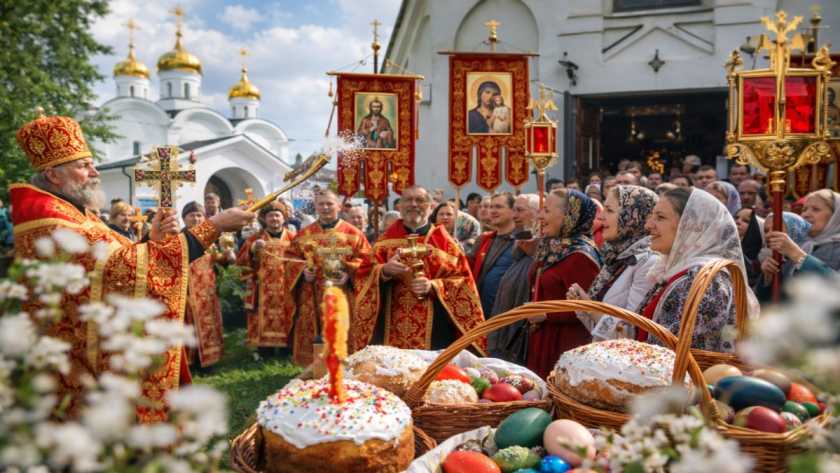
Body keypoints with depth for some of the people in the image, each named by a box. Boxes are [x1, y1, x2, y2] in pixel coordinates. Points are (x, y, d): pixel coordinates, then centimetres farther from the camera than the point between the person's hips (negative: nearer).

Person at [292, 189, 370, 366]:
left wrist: (349, 273, -17)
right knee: (312, 335, 3)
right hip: (311, 297, 2)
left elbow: (364, 260, 0)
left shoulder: (353, 233, 5)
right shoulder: (303, 235, 12)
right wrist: (302, 271, -9)